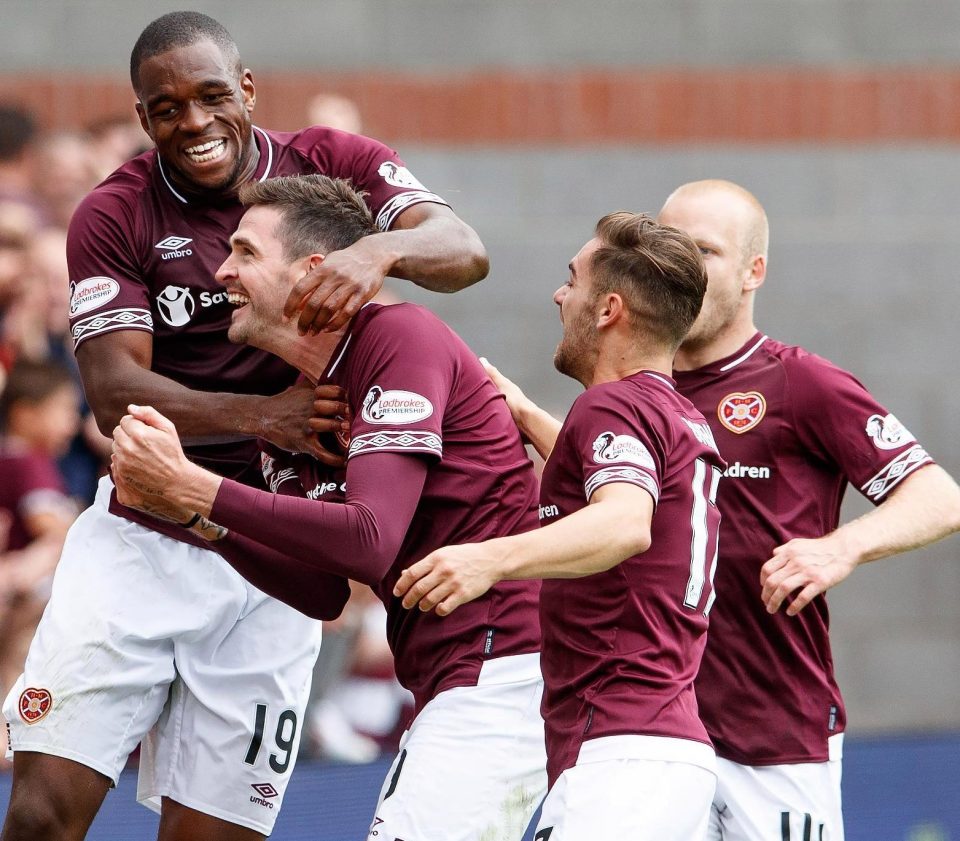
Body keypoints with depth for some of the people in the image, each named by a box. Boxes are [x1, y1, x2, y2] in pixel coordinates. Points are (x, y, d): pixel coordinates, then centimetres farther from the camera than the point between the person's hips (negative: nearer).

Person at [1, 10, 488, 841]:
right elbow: (114, 392, -13)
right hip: (137, 544, 0)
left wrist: (380, 249, -38)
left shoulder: (333, 164, 1)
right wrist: (259, 416, -29)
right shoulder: (115, 217, -2)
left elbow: (464, 252, -14)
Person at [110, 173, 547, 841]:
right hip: (449, 693, 10)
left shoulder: (401, 339, -13)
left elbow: (371, 542, -23)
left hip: (503, 677, -10)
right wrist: (184, 510, -1)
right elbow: (317, 590, 12)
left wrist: (194, 489, -21)